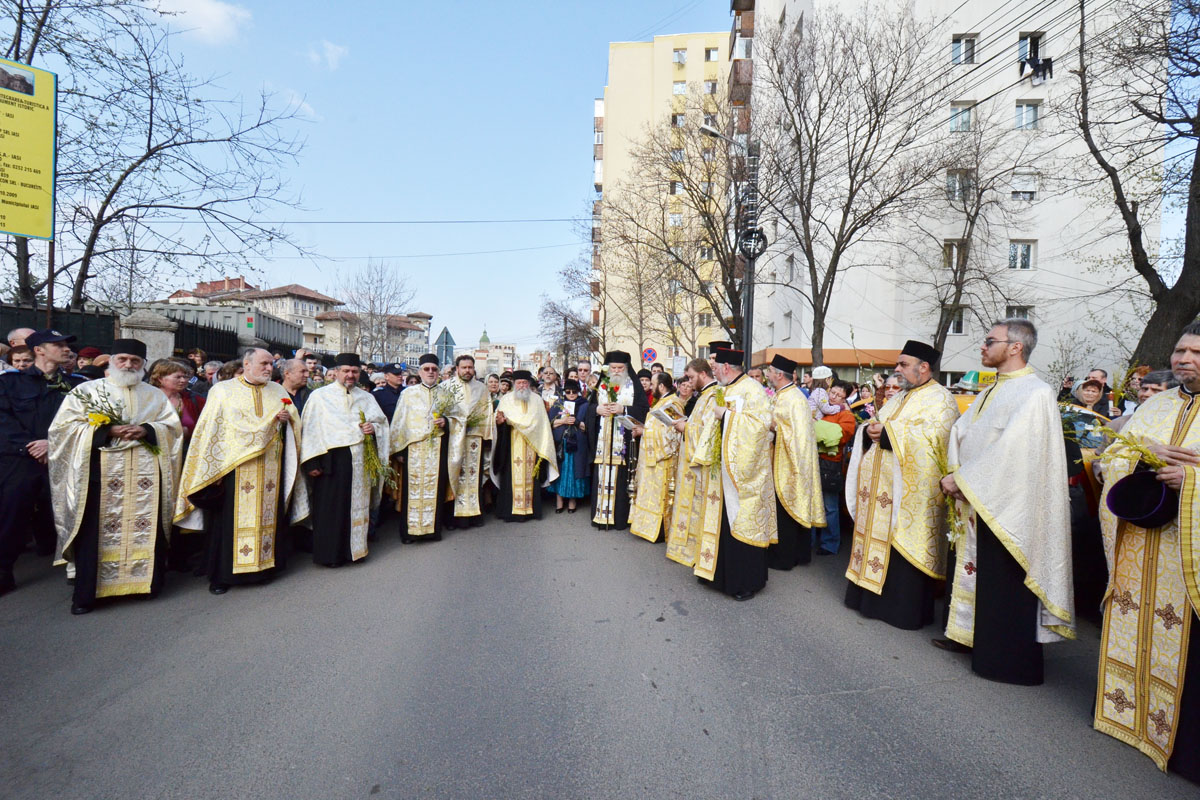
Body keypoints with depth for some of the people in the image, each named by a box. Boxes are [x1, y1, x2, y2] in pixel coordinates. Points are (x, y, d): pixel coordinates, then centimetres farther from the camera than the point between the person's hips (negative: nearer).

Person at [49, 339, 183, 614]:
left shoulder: (155, 396, 15)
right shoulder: (86, 391, 8)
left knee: (146, 528, 4)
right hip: (102, 473, -2)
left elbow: (173, 426, 9)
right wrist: (106, 430, -13)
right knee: (96, 532, -2)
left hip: (145, 476, 2)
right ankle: (86, 594, 8)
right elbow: (64, 426, 0)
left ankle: (147, 581, 15)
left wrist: (146, 430, -11)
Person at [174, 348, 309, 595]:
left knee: (267, 515, 5)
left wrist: (287, 418, -11)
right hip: (235, 467, -3)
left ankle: (264, 564, 16)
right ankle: (222, 574, 11)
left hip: (269, 468, 3)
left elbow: (295, 420, 11)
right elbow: (211, 430, -1)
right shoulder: (223, 390, 4)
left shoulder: (277, 391, 14)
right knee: (230, 518, 0)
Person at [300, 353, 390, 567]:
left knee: (358, 505, 8)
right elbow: (310, 429, -3)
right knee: (331, 508, 1)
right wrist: (312, 461, -11)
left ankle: (355, 549, 20)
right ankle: (330, 554, 12)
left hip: (360, 460, 4)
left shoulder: (366, 398, 15)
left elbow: (382, 422, 16)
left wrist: (373, 428, -8)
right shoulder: (320, 396, 2)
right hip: (331, 459, -4)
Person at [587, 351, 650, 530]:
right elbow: (589, 406, 14)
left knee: (621, 477, -4)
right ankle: (601, 514, 12)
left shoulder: (634, 386, 3)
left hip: (624, 440, -3)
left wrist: (623, 409, -15)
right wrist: (598, 409, -7)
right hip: (603, 440, 3)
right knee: (602, 476, 3)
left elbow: (644, 408, -4)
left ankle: (620, 516, 6)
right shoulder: (602, 384, 13)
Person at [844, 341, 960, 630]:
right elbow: (876, 426, 18)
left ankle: (907, 609, 14)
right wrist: (870, 430, -5)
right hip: (881, 489, 8)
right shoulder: (898, 398, 19)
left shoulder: (940, 399, -7)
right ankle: (874, 597, 24)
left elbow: (932, 437, -22)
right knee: (876, 538, 12)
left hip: (909, 492, -8)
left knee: (903, 549, -1)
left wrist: (887, 432, -19)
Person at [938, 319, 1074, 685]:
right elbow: (960, 431, 7)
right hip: (977, 502, 8)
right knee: (973, 570, 17)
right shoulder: (991, 392, 13)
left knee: (1003, 584, 2)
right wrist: (958, 475, -8)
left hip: (1007, 508, -8)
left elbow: (1008, 450, -23)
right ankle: (966, 633, 32)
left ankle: (1007, 660, 17)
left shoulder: (1035, 394, -15)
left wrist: (961, 479, -19)